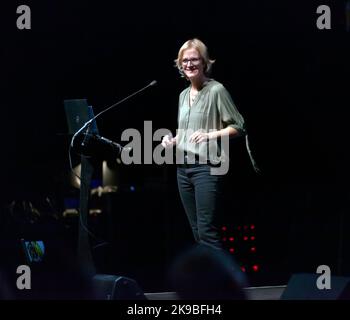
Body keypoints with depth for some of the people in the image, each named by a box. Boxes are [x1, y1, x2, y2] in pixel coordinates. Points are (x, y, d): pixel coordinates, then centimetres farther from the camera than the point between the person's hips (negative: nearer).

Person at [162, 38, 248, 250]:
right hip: (184, 167, 8)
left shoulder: (216, 90, -6)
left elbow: (239, 127, -8)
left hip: (208, 167, -7)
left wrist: (210, 135, -21)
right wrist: (173, 140, 6)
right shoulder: (183, 95, 15)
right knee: (197, 232, 9)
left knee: (207, 232, -13)